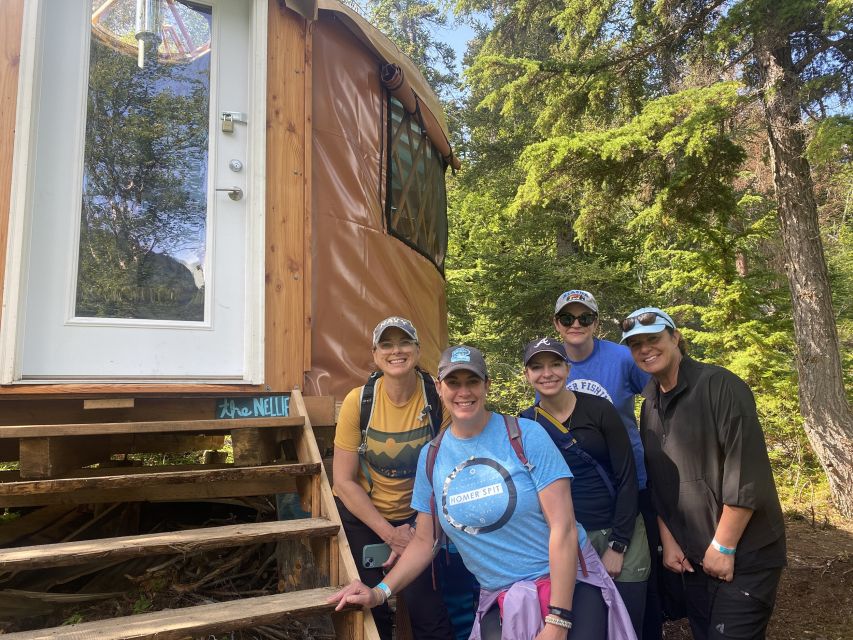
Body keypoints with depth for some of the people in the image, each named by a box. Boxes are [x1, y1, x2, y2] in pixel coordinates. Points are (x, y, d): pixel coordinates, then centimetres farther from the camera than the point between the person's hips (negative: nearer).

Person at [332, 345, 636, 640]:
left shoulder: (526, 435, -13)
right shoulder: (431, 457, 0)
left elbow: (563, 527, -16)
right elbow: (424, 541, 8)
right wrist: (380, 592, -5)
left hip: (568, 585, -3)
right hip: (499, 602, 3)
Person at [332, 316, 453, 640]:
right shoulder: (358, 400, -18)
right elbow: (344, 481, -12)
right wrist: (389, 533, -12)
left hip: (416, 516, 0)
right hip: (362, 515, 0)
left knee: (425, 607, -6)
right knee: (371, 610, 9)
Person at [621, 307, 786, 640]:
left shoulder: (720, 385, -16)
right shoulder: (650, 406, 6)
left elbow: (748, 475, -20)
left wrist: (723, 547, -17)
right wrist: (669, 542, 4)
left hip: (744, 555, -6)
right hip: (692, 558, 6)